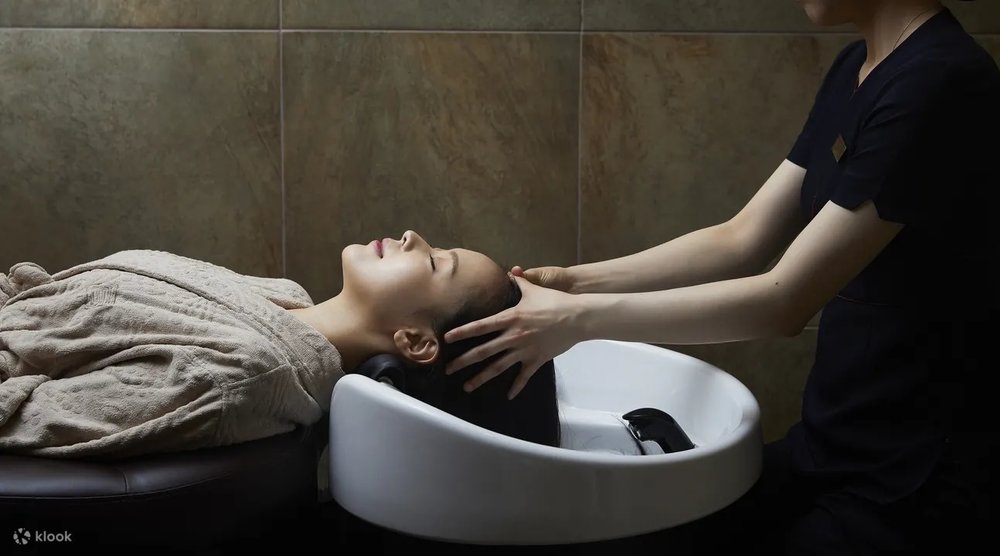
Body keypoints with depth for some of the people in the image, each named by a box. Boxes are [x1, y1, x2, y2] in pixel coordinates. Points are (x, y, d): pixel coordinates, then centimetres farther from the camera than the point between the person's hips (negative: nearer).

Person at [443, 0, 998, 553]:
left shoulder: (939, 81, -23)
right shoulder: (856, 69, 5)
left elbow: (784, 300, -24)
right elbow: (743, 241, 5)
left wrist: (578, 319, -20)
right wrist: (575, 282, -4)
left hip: (918, 475, -7)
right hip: (833, 441, 7)